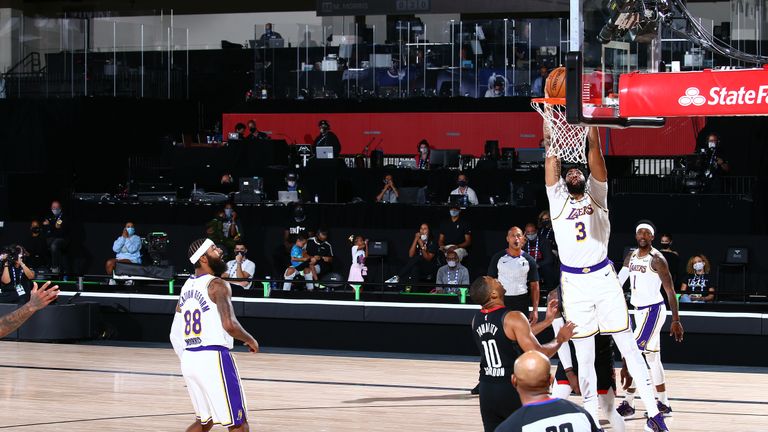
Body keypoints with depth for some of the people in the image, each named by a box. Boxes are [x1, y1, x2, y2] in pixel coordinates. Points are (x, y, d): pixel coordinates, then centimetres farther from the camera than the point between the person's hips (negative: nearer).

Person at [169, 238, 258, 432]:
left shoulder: (186, 287, 14)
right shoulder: (217, 285, -10)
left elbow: (174, 335, 17)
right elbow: (229, 325, -23)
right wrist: (250, 340, -5)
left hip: (188, 359, 8)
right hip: (213, 358, -8)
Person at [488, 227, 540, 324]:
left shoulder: (529, 260, 3)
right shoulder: (498, 258, 1)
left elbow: (534, 286, 5)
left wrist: (535, 310, -3)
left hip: (521, 303, 1)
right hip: (501, 301, -1)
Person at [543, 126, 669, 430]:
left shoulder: (596, 196, 11)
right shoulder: (558, 200, 12)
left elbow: (596, 160, -1)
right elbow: (552, 165, 2)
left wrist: (592, 130, -10)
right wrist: (550, 139, -5)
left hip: (604, 279, -1)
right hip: (574, 284, 1)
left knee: (629, 347, -1)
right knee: (584, 357, 3)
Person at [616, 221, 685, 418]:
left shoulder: (657, 259, -14)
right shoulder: (631, 257, 9)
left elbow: (670, 291, -15)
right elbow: (617, 283, 14)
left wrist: (676, 320, -18)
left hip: (653, 311, -8)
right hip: (639, 311, 8)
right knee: (652, 358, 12)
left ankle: (629, 403, -9)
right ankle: (663, 404, 19)